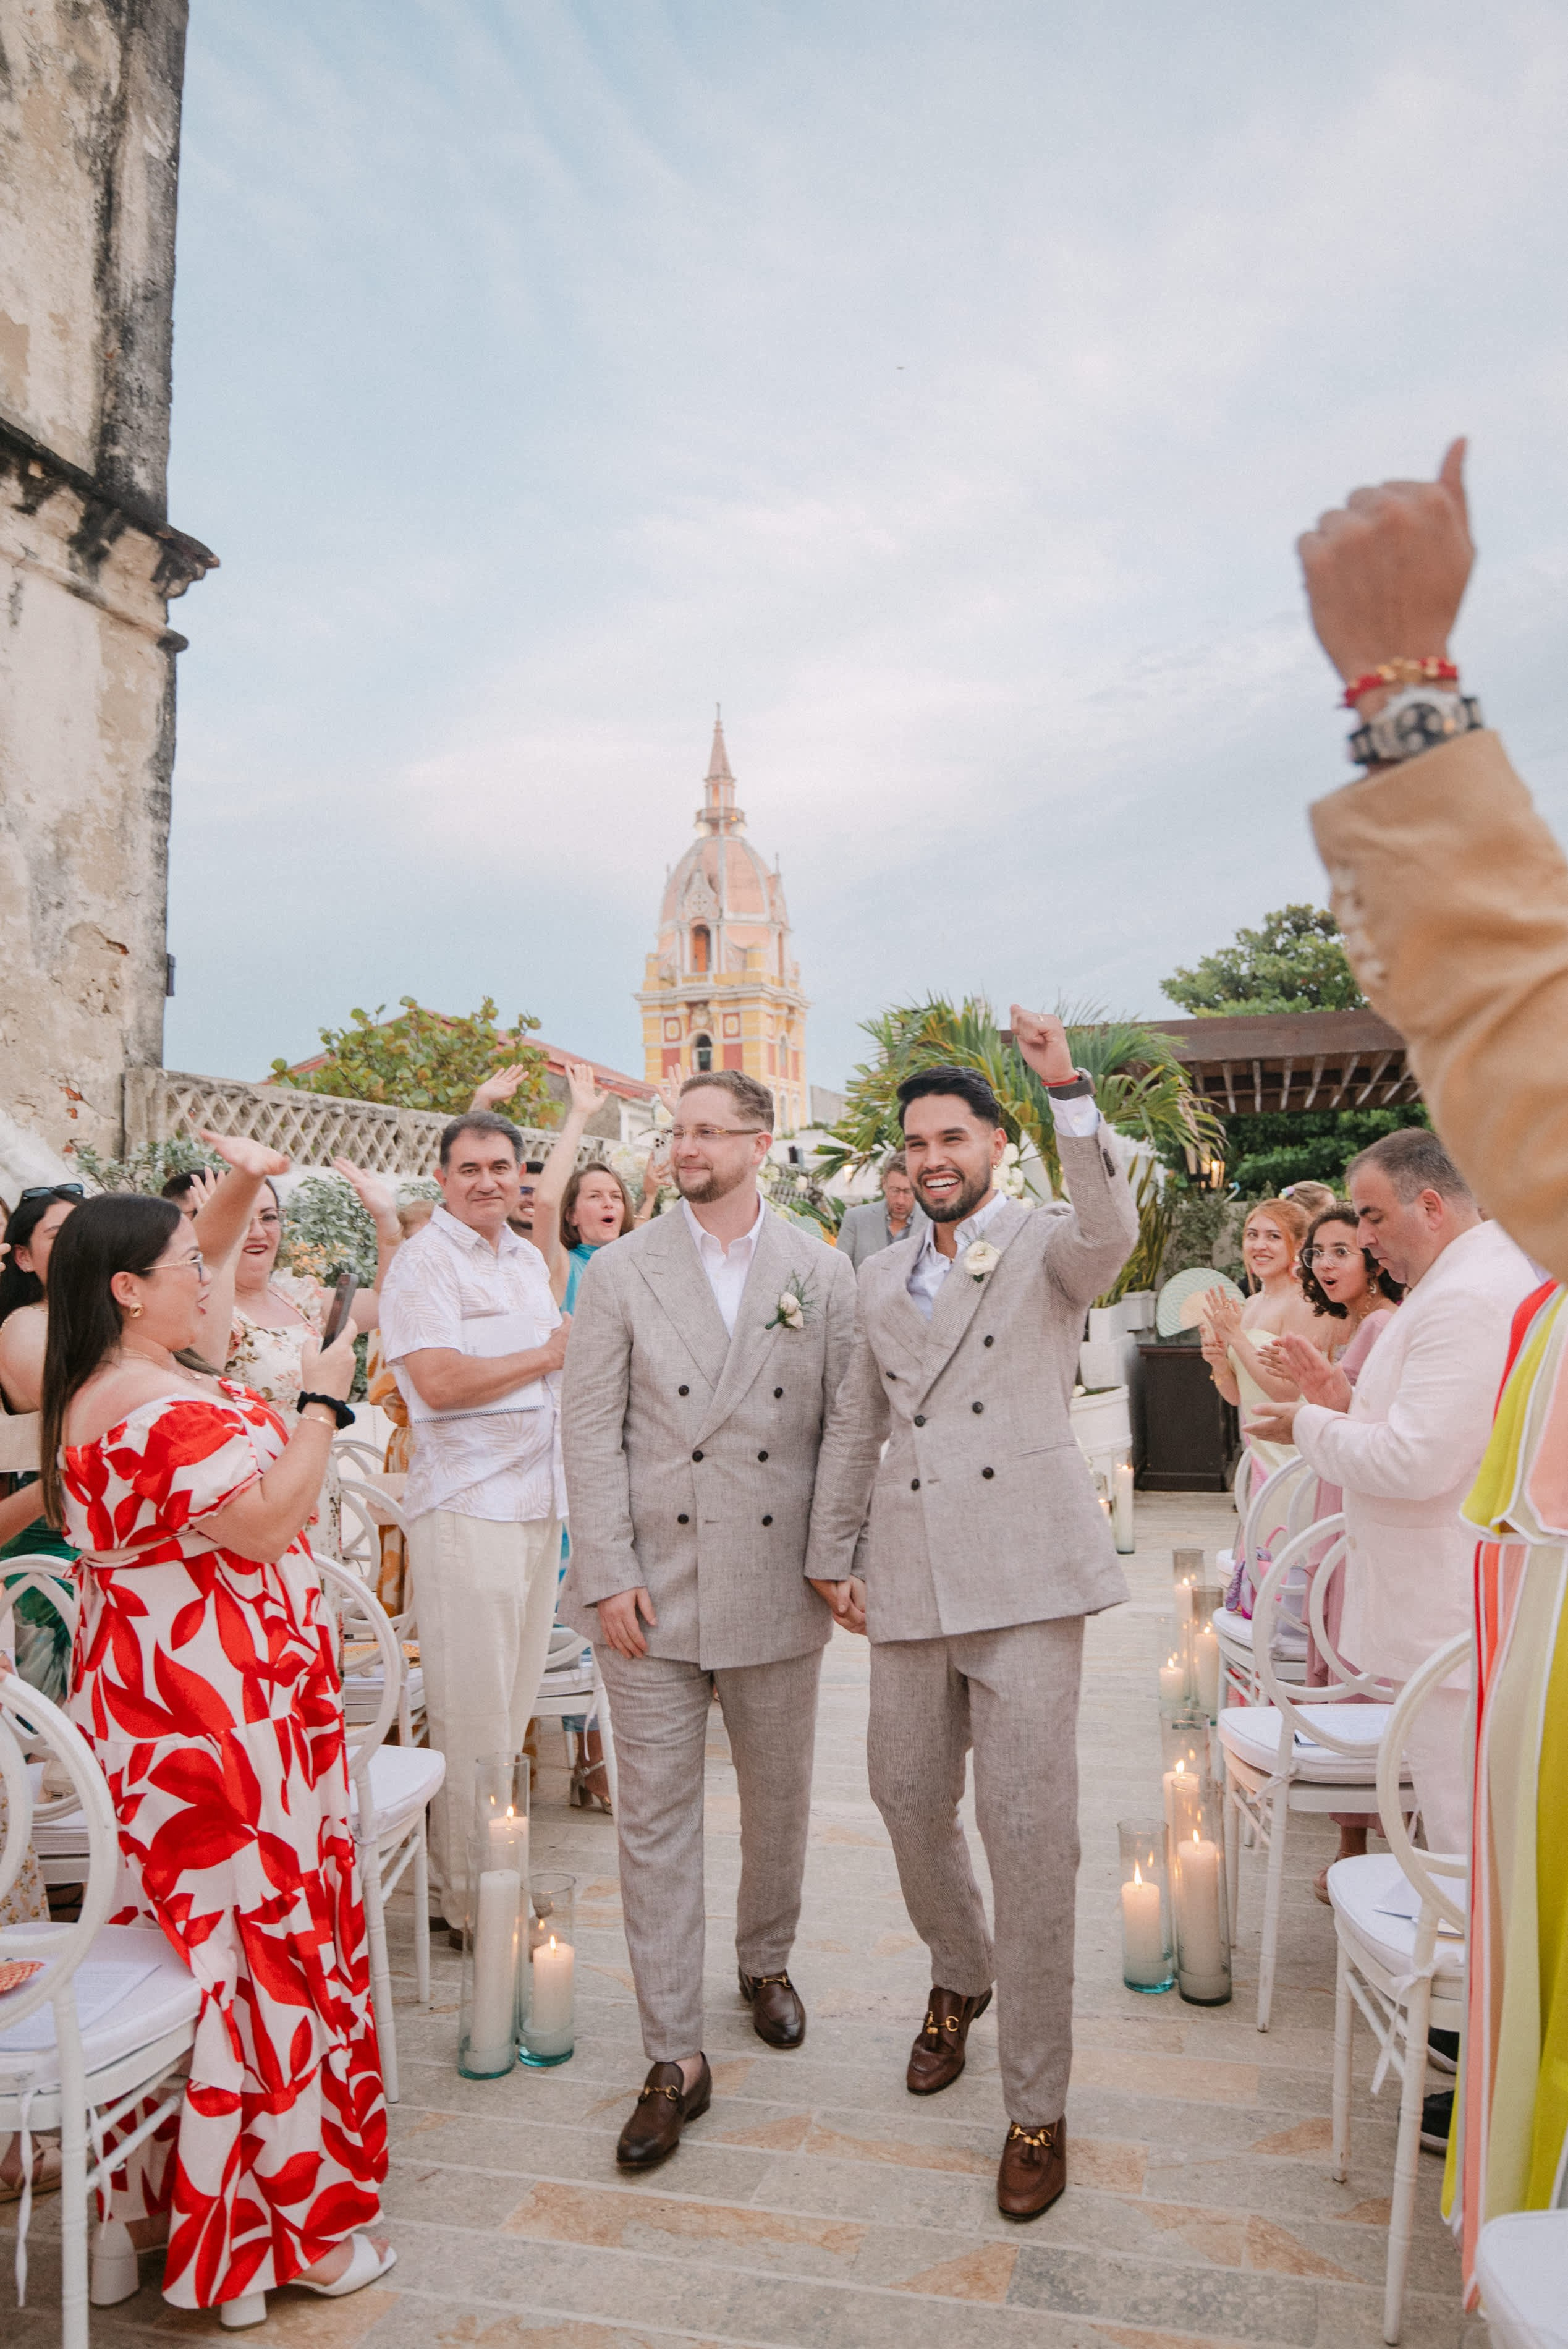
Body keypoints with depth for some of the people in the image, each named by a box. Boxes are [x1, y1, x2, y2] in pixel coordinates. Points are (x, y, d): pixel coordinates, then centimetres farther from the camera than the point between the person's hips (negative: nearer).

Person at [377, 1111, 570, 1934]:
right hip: (467, 1504, -8)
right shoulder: (424, 1261, -9)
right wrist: (549, 1355, -11)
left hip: (538, 1497, 8)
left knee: (515, 1702, 14)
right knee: (472, 1714, -1)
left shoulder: (528, 1259, 17)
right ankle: (472, 1898, 11)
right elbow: (440, 1379, -20)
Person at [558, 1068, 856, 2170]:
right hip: (652, 1589, -1)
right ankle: (676, 2058, 16)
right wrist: (609, 1572, -10)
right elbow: (592, 1428, -3)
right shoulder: (621, 1272, -1)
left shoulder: (822, 1272, 2)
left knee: (780, 1800, 18)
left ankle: (767, 1962, 44)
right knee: (657, 1819, 4)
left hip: (776, 1587, 1)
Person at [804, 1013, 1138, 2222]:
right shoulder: (883, 1277, 16)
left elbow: (1111, 1233, -24)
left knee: (1031, 1829, -4)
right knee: (910, 1800, 14)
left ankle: (1037, 2107, 12)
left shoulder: (1048, 1245, 1)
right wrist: (835, 1554, 15)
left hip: (1025, 1572, -5)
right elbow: (855, 1426, 20)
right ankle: (962, 1975, 45)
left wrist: (1068, 1089, -34)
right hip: (910, 1577, 5)